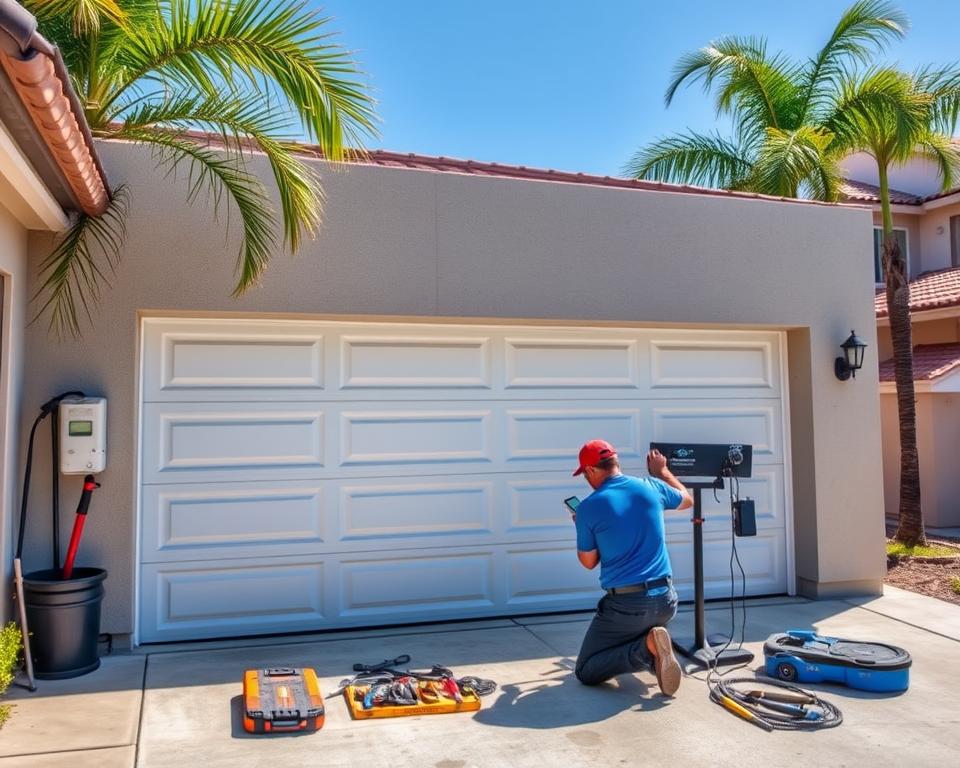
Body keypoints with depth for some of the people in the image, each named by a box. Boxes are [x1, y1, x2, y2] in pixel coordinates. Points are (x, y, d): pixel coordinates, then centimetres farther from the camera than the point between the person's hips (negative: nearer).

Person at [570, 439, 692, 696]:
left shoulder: (588, 508, -10)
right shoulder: (651, 487, 0)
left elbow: (588, 562, 3)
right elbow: (687, 500, 24)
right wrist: (662, 471, 37)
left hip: (624, 605, -5)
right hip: (665, 600, 5)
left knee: (585, 672, 8)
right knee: (645, 626, 40)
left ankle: (646, 647, -15)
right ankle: (652, 647, 5)